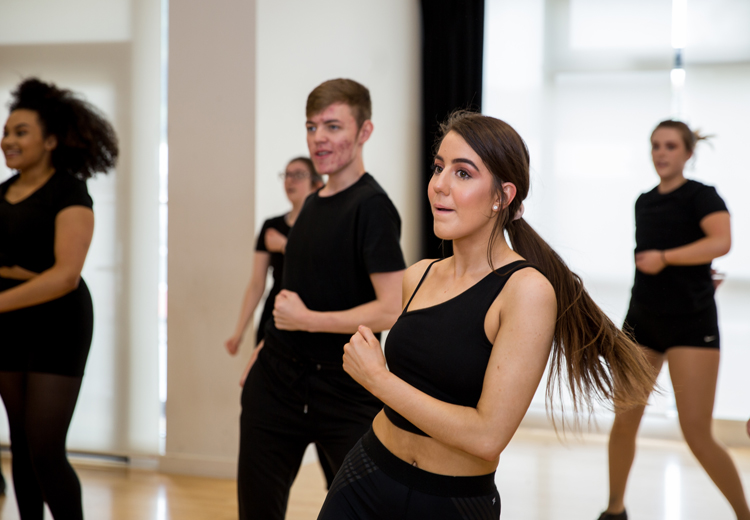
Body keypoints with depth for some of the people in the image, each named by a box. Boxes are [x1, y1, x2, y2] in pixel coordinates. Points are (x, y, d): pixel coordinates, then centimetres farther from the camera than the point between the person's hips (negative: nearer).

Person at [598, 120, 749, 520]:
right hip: (642, 321, 5)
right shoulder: (644, 202, 12)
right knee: (624, 421, 3)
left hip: (692, 324, -5)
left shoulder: (701, 196, -7)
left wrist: (665, 258, -30)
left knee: (697, 435, -9)